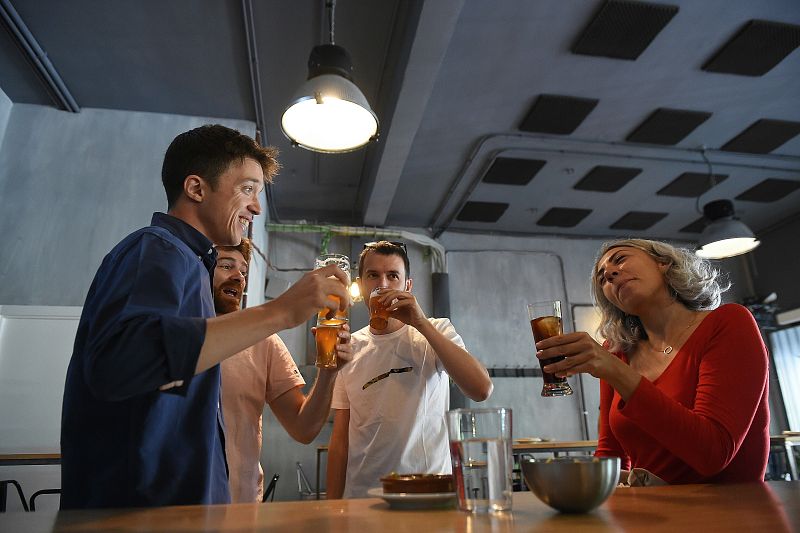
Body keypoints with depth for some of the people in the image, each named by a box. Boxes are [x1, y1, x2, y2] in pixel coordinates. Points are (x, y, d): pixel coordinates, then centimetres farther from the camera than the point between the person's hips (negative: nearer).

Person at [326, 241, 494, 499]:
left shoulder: (438, 331, -4)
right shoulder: (349, 348, 2)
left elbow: (481, 389, -22)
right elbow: (340, 439, 4)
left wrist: (421, 323, -25)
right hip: (360, 496, 2)